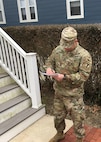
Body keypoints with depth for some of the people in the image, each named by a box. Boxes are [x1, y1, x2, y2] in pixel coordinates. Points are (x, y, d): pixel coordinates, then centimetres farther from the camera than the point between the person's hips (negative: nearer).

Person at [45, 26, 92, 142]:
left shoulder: (84, 55, -20)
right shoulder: (58, 50, -3)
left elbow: (83, 75, -21)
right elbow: (49, 61, 12)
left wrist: (65, 77, -28)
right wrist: (49, 67, -12)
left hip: (74, 94, -5)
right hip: (58, 91, 5)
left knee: (77, 119, 10)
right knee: (58, 115, 23)